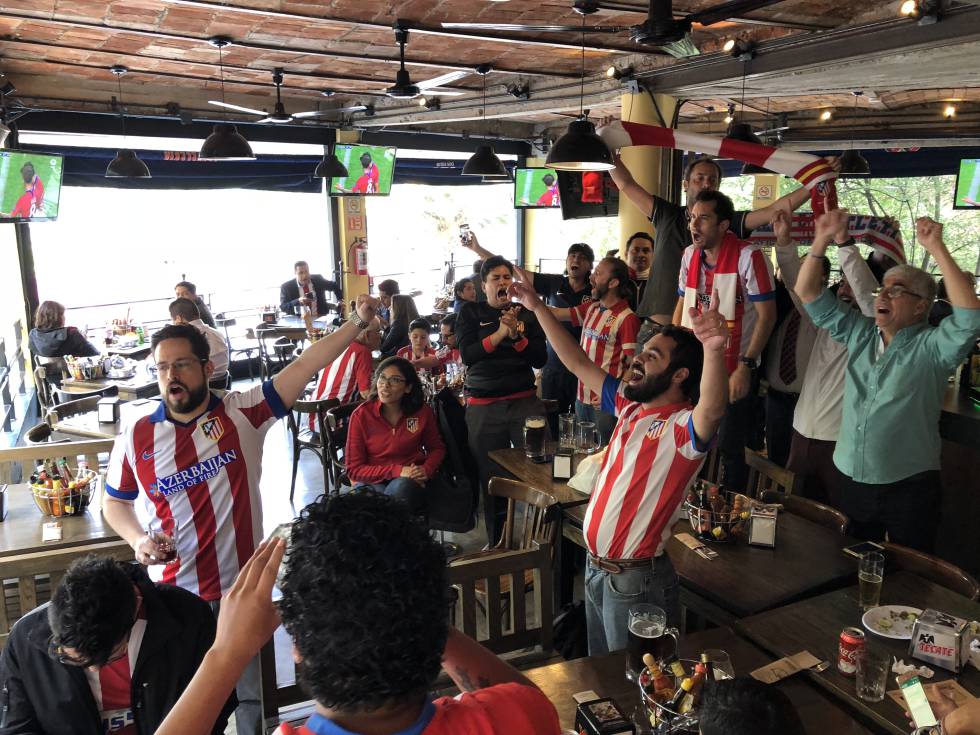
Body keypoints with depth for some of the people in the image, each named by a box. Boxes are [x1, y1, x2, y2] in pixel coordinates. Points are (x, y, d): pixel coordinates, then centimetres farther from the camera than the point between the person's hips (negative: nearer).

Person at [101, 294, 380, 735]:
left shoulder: (242, 413, -9)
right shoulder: (136, 437, -3)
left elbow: (304, 366, -15)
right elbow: (115, 503, 10)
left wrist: (358, 321, -21)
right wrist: (138, 539, -10)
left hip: (243, 588, -1)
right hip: (173, 595, 1)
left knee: (251, 696, 17)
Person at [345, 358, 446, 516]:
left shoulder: (422, 412, -4)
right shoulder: (361, 414, -9)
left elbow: (437, 448, 14)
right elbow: (354, 469, -7)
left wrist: (427, 470, -10)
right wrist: (396, 471, -19)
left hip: (410, 480, 1)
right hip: (372, 481, -1)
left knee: (401, 487, -34)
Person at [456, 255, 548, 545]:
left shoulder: (527, 314, 11)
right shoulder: (471, 313, 7)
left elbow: (540, 358, 4)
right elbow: (467, 355, -6)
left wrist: (516, 335, -10)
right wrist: (500, 333, -14)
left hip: (525, 401, 1)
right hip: (483, 407, -1)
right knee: (490, 479, 5)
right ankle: (496, 542, 21)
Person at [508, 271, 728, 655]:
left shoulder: (682, 427, -20)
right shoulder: (630, 405, 3)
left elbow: (713, 410, -43)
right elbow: (579, 364, 10)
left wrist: (714, 349, -61)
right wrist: (538, 307, 10)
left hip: (635, 579, -8)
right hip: (596, 567, 8)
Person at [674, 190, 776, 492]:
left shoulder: (748, 256, -15)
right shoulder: (690, 255, 5)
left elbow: (767, 314, -14)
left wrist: (745, 368, -17)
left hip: (734, 372, -6)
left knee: (730, 448, 3)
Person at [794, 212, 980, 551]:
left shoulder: (931, 346, -8)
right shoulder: (860, 333, 6)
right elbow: (809, 295, 6)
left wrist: (937, 249, -28)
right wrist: (821, 241, -6)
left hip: (909, 487, -4)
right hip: (854, 482, 5)